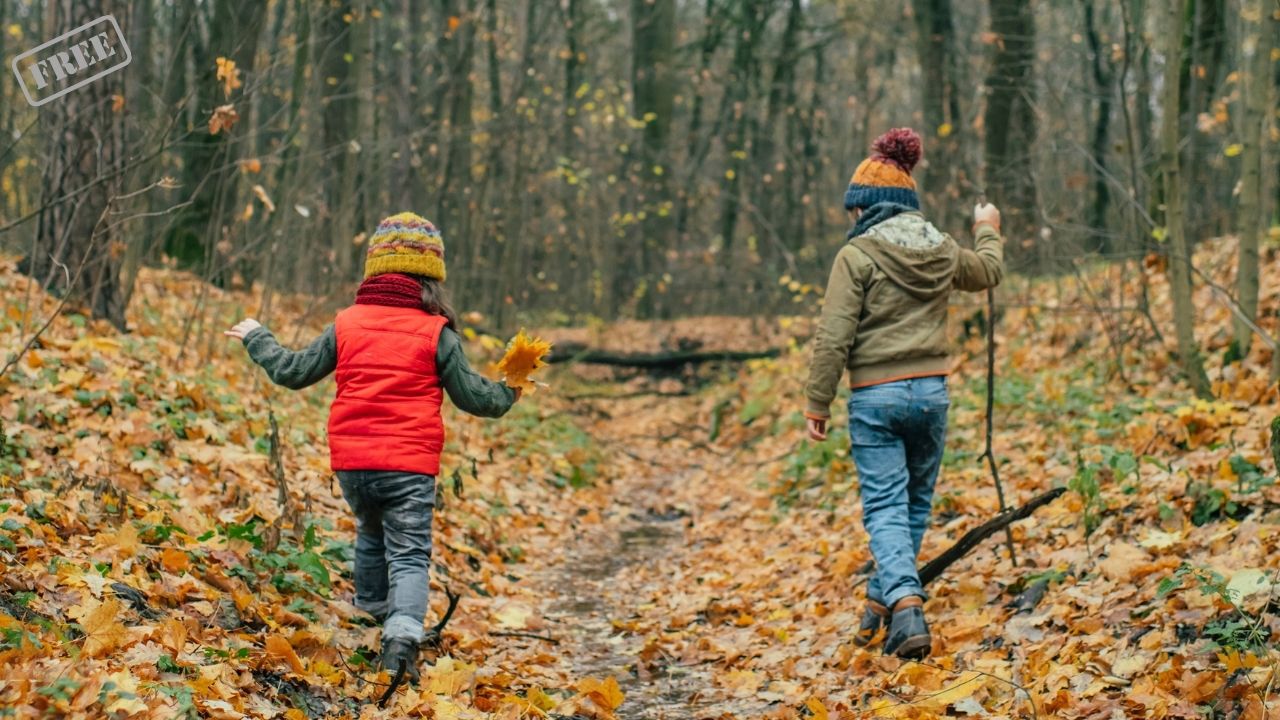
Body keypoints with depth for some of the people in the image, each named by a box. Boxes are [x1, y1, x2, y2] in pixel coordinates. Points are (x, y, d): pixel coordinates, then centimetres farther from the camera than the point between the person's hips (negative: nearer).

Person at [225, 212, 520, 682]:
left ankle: (372, 612, 42)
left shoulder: (347, 325, 4)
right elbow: (470, 395, 4)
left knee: (371, 534, 28)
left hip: (351, 461, 3)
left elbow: (294, 372, 12)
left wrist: (257, 339, 30)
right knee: (409, 555, -2)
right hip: (409, 467, -3)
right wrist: (507, 395, 24)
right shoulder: (437, 334, -3)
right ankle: (403, 633, -23)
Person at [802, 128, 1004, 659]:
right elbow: (987, 272, 30)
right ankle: (884, 599, 27)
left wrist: (817, 402, -6)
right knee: (915, 502, 17)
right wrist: (989, 233, 51)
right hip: (932, 392, 5)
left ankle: (905, 606, -21)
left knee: (885, 508, -4)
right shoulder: (942, 251, 7)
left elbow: (833, 337, -14)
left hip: (876, 396, -5)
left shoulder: (857, 256, -10)